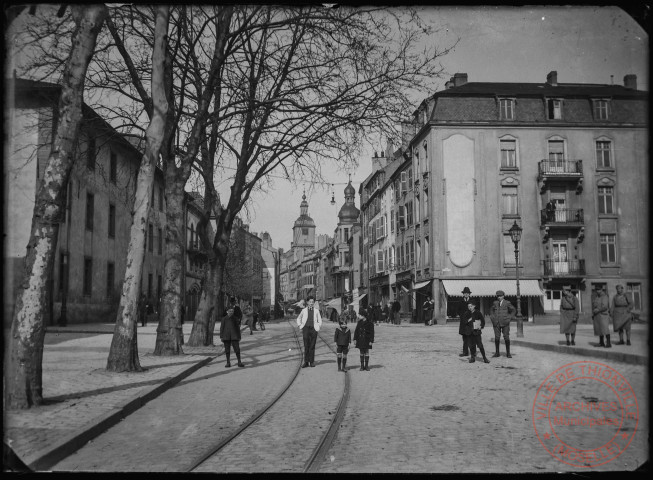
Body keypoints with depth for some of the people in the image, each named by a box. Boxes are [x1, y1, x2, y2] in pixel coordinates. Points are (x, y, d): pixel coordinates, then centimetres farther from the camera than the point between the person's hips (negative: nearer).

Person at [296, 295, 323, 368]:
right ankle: (306, 362, 1)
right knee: (306, 346, -2)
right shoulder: (304, 310, 9)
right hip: (306, 328, 0)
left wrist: (317, 327, 4)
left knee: (312, 346, 2)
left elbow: (320, 321, 17)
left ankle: (312, 361, 9)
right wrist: (300, 326, 11)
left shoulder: (316, 311, 9)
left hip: (313, 329, 0)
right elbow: (298, 319, 22)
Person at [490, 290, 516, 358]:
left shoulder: (507, 303, 0)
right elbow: (491, 310, 24)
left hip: (505, 323, -2)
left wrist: (510, 318, 0)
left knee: (506, 337, -3)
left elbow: (513, 310, 9)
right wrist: (492, 317, 11)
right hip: (496, 323, 2)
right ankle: (497, 353, 10)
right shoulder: (495, 303, 8)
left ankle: (508, 353, 5)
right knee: (497, 338, 2)